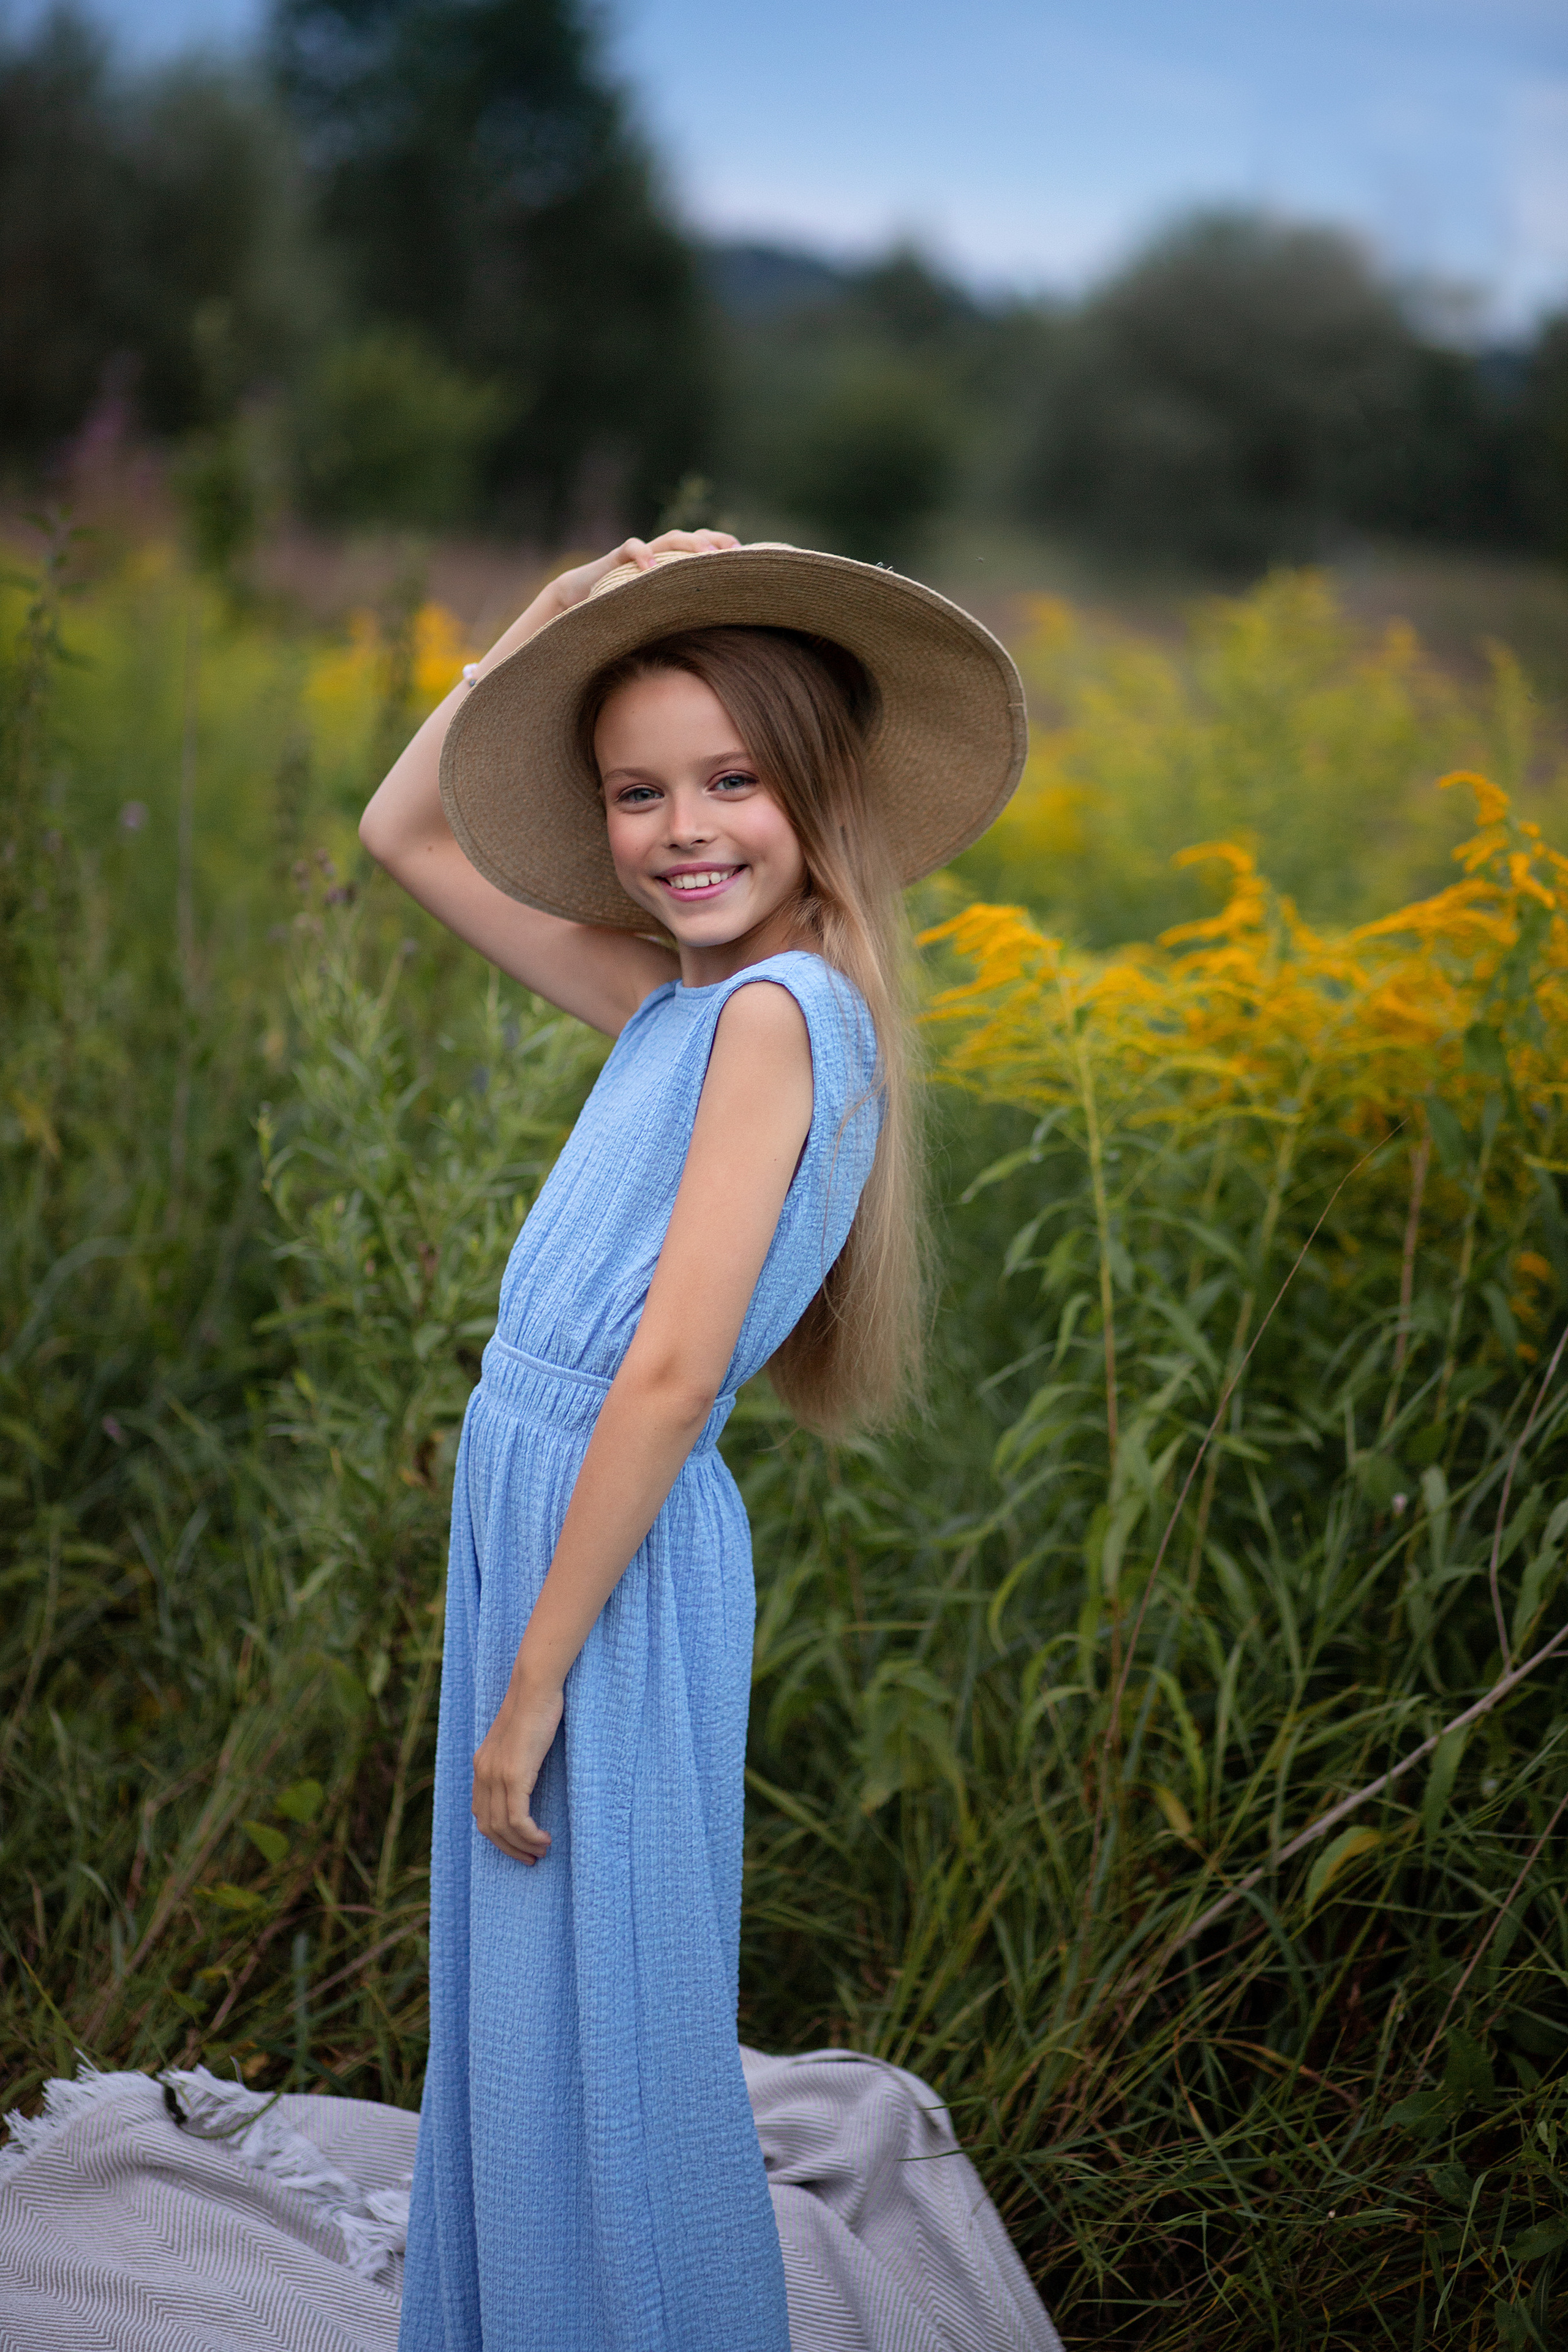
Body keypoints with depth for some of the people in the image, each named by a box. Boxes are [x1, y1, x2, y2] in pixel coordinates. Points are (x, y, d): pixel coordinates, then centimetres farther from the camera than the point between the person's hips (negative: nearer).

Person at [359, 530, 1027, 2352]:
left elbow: (673, 1369, -22)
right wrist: (547, 628, 5)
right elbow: (407, 830, 17)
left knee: (609, 2046, 6)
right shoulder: (677, 996, 7)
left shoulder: (781, 1007, -18)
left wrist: (534, 1683, -18)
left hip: (619, 1557, -8)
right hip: (531, 1517, 9)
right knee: (512, 2022, 21)